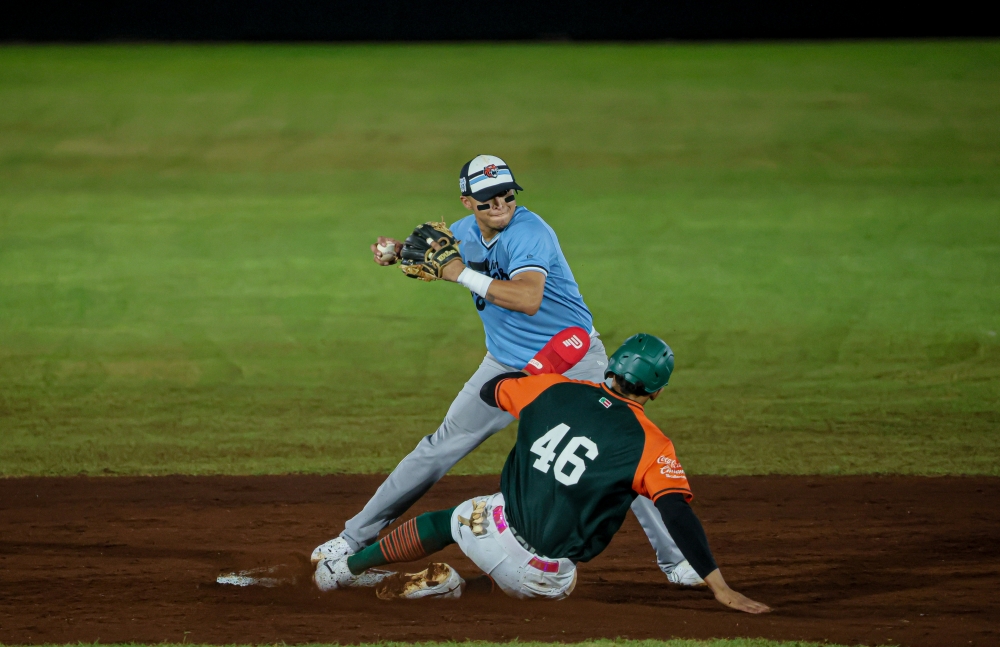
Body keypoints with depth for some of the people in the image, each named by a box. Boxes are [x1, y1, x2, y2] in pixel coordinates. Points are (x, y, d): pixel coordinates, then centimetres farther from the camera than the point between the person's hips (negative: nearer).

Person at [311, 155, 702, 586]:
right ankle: (355, 537, 13)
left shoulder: (529, 233, -24)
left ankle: (674, 558, 0)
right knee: (440, 448, 5)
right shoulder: (466, 232, -2)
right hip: (507, 365, 6)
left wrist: (462, 274, -36)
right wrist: (397, 250, -1)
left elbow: (528, 299, -40)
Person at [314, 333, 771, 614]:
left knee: (446, 520, 35)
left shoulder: (554, 390, 2)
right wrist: (718, 586, -22)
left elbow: (490, 390, 19)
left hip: (493, 531, 3)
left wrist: (535, 372, 38)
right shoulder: (650, 445, -11)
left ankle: (347, 567, 37)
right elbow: (678, 515, -21)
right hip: (544, 577, -3)